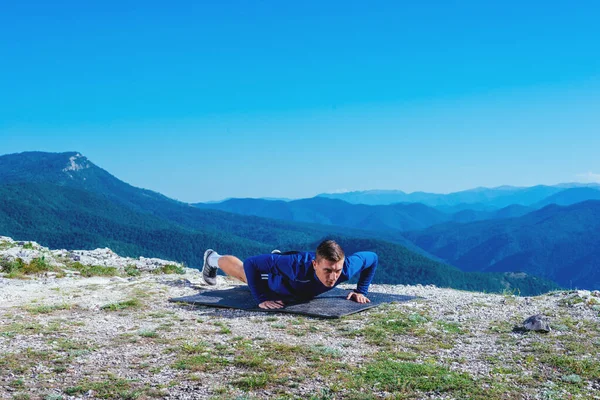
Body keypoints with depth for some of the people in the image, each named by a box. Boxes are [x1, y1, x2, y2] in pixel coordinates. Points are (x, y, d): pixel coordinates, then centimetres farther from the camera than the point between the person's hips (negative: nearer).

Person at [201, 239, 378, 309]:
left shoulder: (346, 267, -42)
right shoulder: (296, 265, -51)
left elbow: (372, 257, -19)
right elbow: (250, 263, -41)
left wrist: (361, 291, -22)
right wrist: (262, 299, -44)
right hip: (274, 275, -3)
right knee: (241, 271, 31)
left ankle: (277, 256, 73)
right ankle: (213, 259, 60)